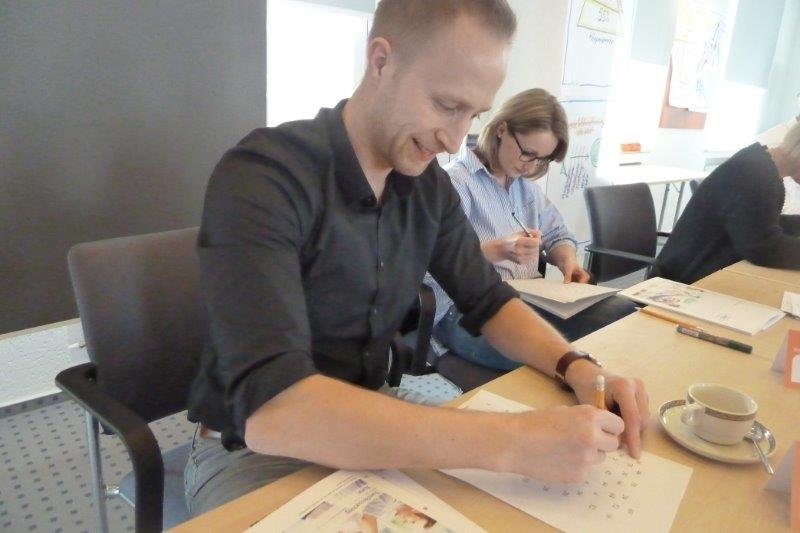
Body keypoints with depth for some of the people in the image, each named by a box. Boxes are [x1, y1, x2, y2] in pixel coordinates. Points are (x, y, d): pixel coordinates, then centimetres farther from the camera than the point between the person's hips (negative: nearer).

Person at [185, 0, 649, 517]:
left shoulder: (429, 185, -4)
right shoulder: (260, 178, -26)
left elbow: (488, 300, 4)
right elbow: (269, 407, -37)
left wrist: (578, 367, -16)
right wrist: (509, 441, -39)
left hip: (373, 424, 6)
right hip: (253, 452, -5)